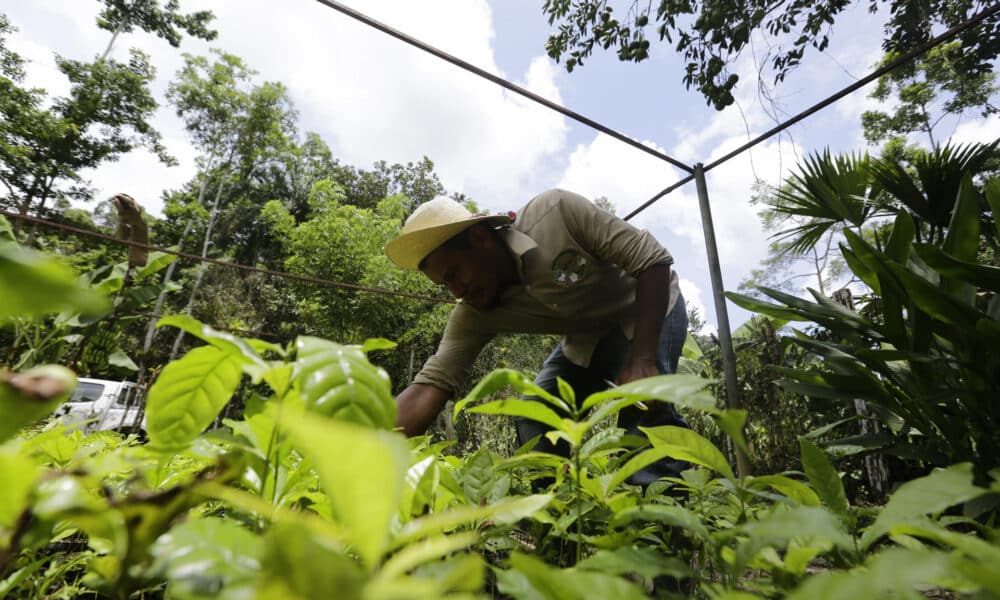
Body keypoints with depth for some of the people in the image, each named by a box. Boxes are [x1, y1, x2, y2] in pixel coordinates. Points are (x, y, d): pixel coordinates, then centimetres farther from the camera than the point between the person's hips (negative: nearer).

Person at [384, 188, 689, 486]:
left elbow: (653, 259, -29)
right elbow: (429, 386, -24)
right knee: (534, 425, -6)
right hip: (588, 337, 4)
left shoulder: (557, 212, -33)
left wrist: (643, 360, -35)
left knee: (643, 409, -30)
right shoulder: (474, 314, -20)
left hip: (651, 306, -3)